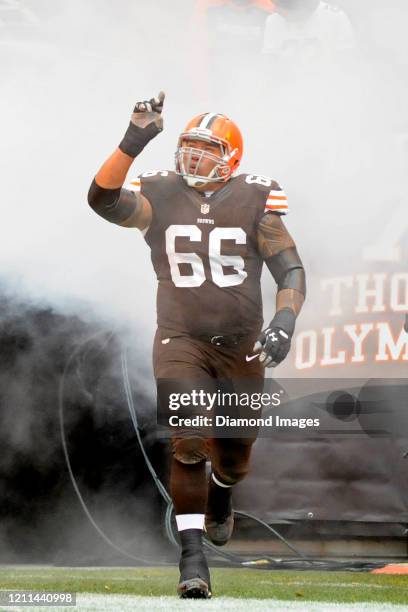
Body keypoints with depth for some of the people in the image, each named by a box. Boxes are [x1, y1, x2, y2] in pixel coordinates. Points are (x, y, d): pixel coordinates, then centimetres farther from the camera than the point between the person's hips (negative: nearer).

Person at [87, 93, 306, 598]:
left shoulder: (254, 201, -7)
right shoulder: (160, 196, -7)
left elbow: (290, 271, -6)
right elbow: (103, 200, -25)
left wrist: (284, 320, -23)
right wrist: (133, 143, -36)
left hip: (241, 344, 2)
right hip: (181, 341, -1)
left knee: (233, 456, 14)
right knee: (188, 442, -20)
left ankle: (220, 494, 52)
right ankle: (191, 556, -12)